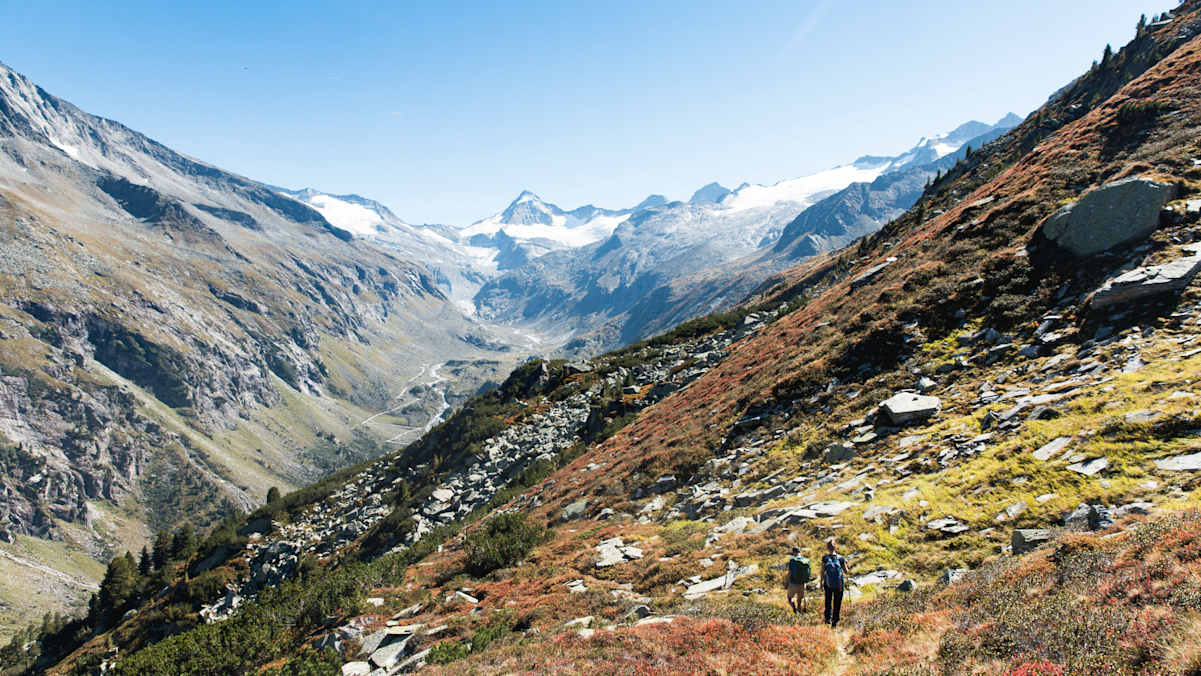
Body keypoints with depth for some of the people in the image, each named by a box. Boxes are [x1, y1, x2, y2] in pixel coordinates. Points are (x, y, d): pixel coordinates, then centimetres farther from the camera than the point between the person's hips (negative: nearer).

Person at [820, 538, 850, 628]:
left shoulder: (825, 558, -7)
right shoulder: (841, 558, -6)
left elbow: (822, 572, -6)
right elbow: (846, 572, -2)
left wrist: (821, 583, 4)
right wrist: (849, 570, 20)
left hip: (828, 584, 0)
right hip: (839, 585, 0)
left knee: (828, 601, 20)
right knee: (837, 603, 11)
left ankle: (828, 617, 10)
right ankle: (834, 621, 11)